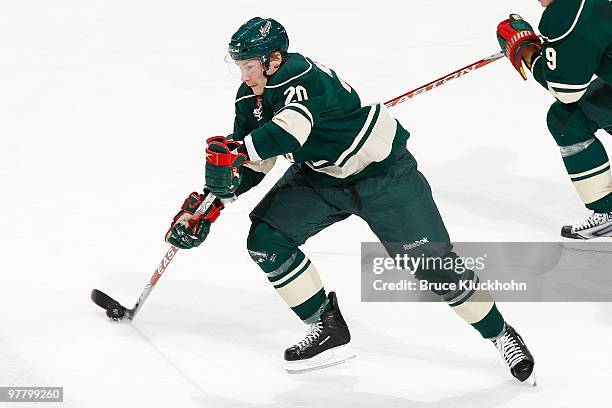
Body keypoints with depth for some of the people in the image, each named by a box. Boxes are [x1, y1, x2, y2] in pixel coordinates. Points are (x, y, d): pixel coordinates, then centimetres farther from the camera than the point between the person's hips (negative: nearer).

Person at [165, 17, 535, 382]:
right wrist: (209, 202, -9)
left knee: (432, 261, -7)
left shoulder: (304, 77, -30)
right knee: (266, 240, -9)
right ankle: (329, 329, 3)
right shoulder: (251, 98, -5)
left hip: (384, 173, -8)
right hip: (319, 177, 8)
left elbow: (291, 129, -50)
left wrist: (235, 150, -56)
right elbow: (253, 163, 3)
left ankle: (500, 333, 13)